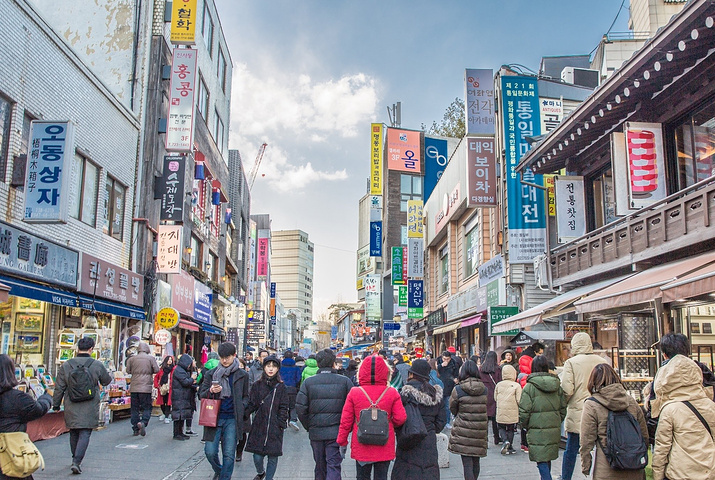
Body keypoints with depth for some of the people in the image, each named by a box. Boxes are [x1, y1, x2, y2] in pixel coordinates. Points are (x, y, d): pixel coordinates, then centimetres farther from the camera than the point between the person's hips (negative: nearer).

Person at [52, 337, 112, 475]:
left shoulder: (66, 365, -1)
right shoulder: (97, 365, -7)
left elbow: (59, 388, 3)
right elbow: (107, 380, 9)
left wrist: (56, 405, 14)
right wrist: (100, 384, 32)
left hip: (71, 408, 3)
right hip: (89, 409, -3)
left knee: (74, 433, 18)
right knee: (85, 434, 0)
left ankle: (76, 459, 31)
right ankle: (76, 462, -11)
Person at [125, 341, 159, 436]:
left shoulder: (131, 359, 4)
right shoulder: (151, 358, -2)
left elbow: (128, 370, 7)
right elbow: (156, 370, -4)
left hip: (134, 387, 2)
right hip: (146, 387, -2)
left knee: (135, 408, 11)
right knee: (147, 407, 5)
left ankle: (135, 429, 13)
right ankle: (143, 422, -21)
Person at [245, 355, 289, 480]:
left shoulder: (281, 387, 3)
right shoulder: (257, 385, 6)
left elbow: (284, 408, 3)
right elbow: (251, 404, 5)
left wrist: (281, 423, -6)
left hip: (275, 427, -1)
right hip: (259, 426, 1)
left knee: (273, 457, 1)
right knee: (257, 456, 1)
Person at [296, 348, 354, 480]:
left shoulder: (308, 382, -2)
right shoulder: (345, 381, -4)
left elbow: (300, 408, -4)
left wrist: (309, 427, 8)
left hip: (316, 432, 2)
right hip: (337, 433, -2)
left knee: (320, 466, 17)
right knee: (334, 465, 1)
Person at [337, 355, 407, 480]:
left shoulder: (354, 393, -8)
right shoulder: (392, 393, -8)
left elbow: (345, 420, -3)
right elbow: (401, 418, -9)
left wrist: (342, 441, 8)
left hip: (361, 448, 0)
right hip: (385, 449, 0)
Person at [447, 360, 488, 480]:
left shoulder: (458, 390, -11)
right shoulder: (485, 390, -1)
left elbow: (452, 409, 3)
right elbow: (487, 410, 9)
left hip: (463, 431, -4)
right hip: (481, 431, 4)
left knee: (467, 463, -1)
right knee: (476, 462, 18)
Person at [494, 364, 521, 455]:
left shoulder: (498, 385, 1)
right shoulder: (516, 386, -10)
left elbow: (495, 398, 11)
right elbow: (519, 400, -11)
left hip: (500, 413, 2)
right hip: (512, 413, -2)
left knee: (501, 428, 15)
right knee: (510, 430, 13)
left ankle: (505, 440, -10)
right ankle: (509, 448, 15)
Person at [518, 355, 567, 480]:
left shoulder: (529, 387, -11)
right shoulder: (557, 386, 5)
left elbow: (524, 412, -12)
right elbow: (563, 409, 10)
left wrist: (526, 426, 5)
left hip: (537, 431, -5)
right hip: (554, 431, 6)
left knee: (541, 461, -3)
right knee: (548, 459, 20)